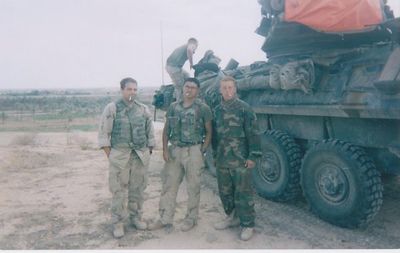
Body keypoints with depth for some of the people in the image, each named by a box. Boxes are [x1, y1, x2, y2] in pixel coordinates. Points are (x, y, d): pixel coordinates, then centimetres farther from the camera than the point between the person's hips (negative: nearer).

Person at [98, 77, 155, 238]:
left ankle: (136, 217, 26)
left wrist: (148, 152, 7)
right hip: (120, 154, -3)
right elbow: (103, 134, -3)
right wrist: (110, 156, -7)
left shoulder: (143, 109, 7)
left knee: (138, 189, 10)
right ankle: (117, 223, 13)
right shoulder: (112, 108, -2)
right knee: (119, 190, 2)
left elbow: (150, 133, 12)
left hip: (140, 155, 3)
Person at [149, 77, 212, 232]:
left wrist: (202, 151, -7)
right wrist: (165, 149, 0)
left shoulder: (203, 108, -3)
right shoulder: (173, 107, 8)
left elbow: (208, 132, 0)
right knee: (169, 185, 7)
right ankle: (165, 219, 18)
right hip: (174, 150, 4)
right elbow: (166, 130, 11)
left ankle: (191, 219, 22)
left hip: (193, 151, -3)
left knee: (193, 187, 6)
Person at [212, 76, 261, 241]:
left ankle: (248, 225, 14)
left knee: (243, 193, 1)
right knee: (225, 192, 16)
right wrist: (216, 154, 19)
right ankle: (232, 217, 35)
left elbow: (253, 133, -9)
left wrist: (253, 156, -13)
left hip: (240, 160, -6)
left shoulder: (244, 108, -7)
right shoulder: (217, 110, 10)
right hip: (222, 160, 6)